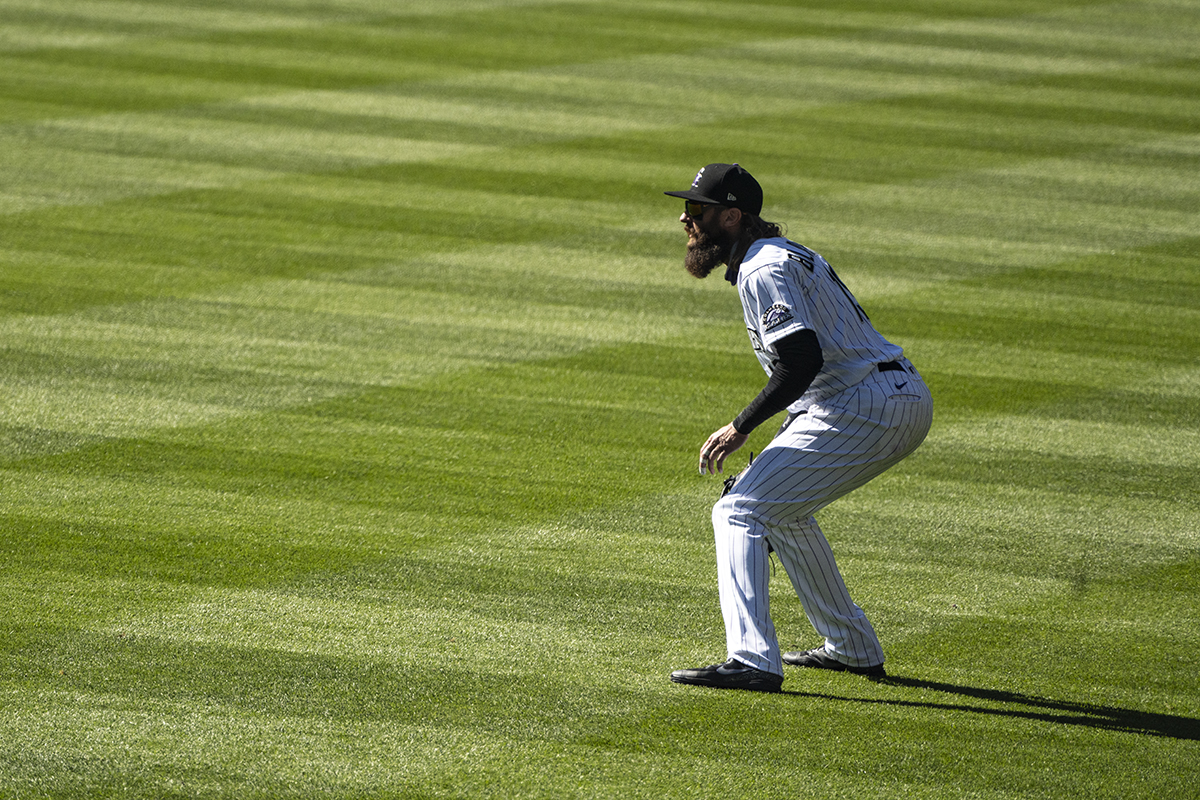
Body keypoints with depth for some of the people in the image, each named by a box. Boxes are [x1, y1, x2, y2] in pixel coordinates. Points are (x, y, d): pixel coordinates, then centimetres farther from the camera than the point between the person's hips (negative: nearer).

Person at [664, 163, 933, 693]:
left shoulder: (762, 271, -12)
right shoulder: (788, 254, 22)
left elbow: (802, 358, -24)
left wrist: (741, 427, -17)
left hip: (865, 407, -11)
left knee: (740, 511, -12)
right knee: (784, 507, 28)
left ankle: (752, 660, -25)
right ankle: (853, 648, 31)